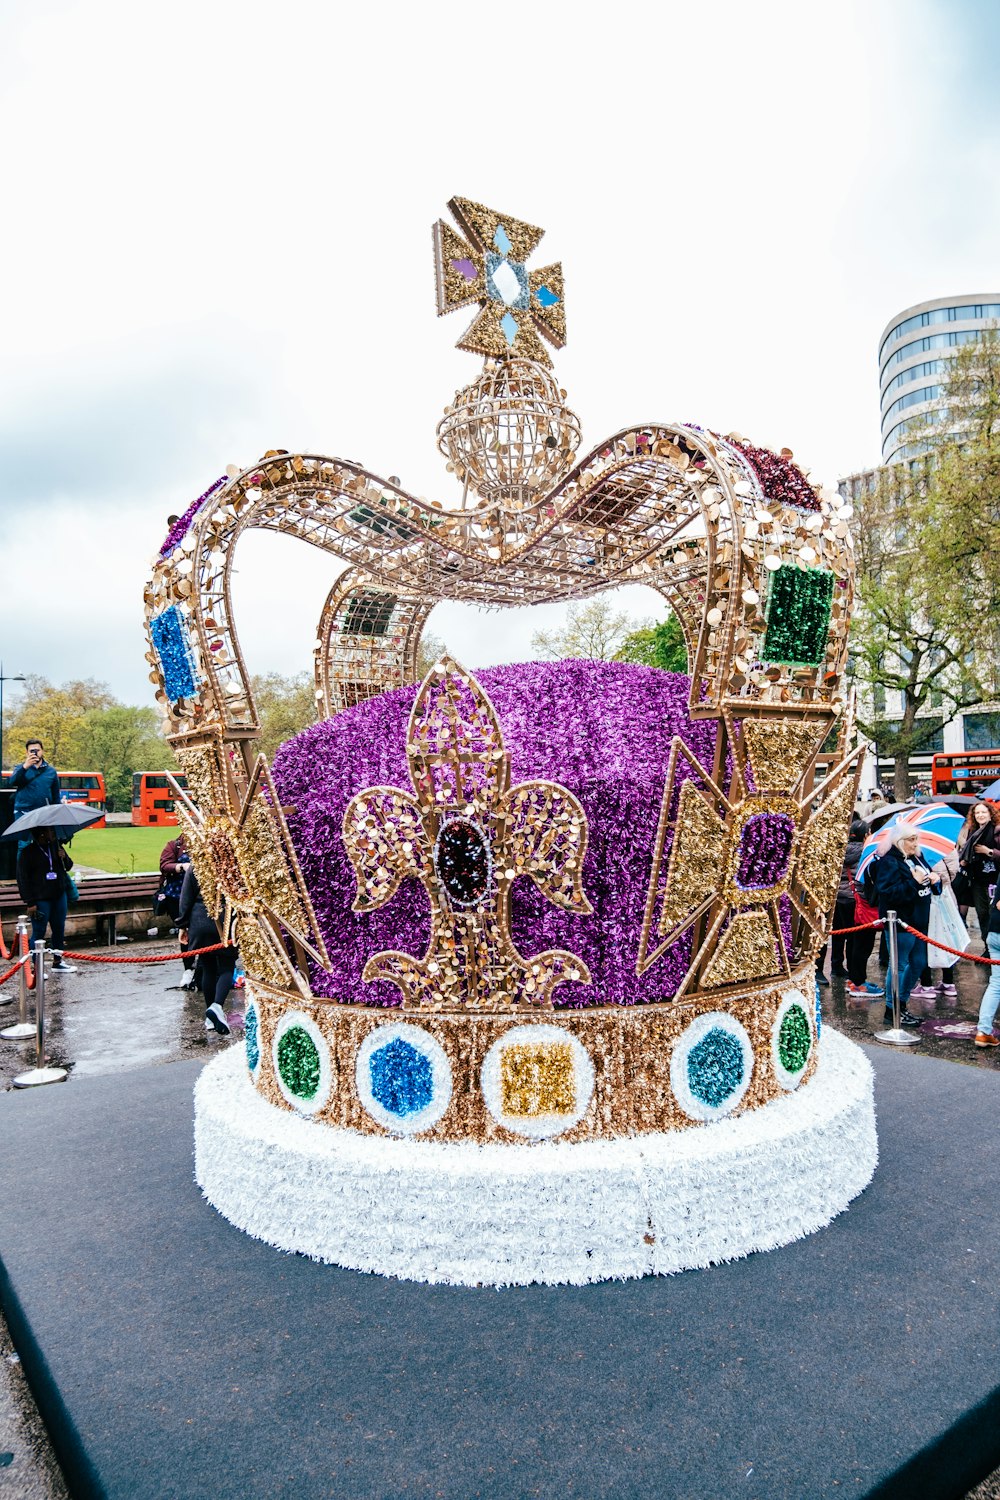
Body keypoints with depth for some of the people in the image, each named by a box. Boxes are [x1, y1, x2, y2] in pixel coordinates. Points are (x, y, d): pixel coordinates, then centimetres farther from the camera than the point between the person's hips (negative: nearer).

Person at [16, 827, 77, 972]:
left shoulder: (56, 846, 7)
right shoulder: (28, 852, -9)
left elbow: (68, 866, 18)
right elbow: (22, 878, -9)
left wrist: (64, 858, -7)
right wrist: (30, 903, -12)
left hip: (59, 896, 6)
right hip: (40, 899, -6)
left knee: (59, 929, 12)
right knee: (39, 932, 0)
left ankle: (58, 962, 25)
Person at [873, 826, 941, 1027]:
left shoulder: (917, 858, 12)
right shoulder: (889, 862, -16)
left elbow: (931, 886, 23)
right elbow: (888, 892, -25)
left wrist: (935, 879, 0)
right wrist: (913, 883, -28)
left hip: (919, 921, 10)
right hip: (901, 923, -10)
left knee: (918, 963, 17)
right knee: (899, 965, -2)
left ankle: (901, 1004, 30)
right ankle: (892, 1011, 9)